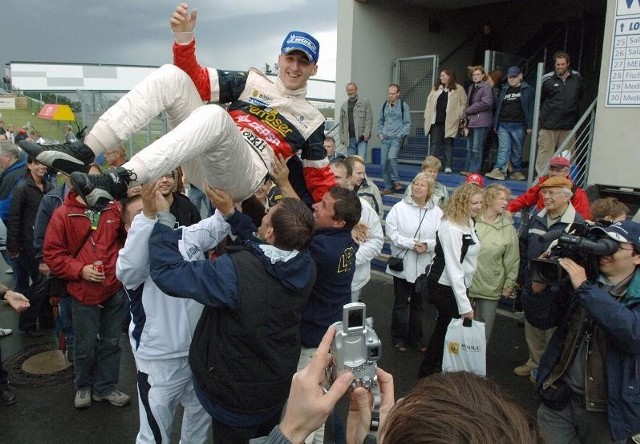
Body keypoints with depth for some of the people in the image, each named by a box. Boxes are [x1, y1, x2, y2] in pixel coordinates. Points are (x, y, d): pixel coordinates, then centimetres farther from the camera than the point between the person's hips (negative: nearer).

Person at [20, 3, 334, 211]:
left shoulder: (312, 118, 15)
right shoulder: (252, 83, 21)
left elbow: (319, 178, 14)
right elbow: (196, 79, 13)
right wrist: (184, 38, -2)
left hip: (244, 177, -4)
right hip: (201, 162, 4)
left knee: (215, 115, -36)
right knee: (171, 76, -14)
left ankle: (119, 182, -45)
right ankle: (82, 152, -23)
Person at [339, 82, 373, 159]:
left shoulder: (365, 102, 5)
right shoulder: (344, 106, 17)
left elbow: (369, 119, -2)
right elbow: (341, 122, 16)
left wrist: (366, 133, -12)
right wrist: (342, 137, 7)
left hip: (361, 137, -4)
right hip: (349, 138, 4)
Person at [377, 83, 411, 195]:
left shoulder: (403, 105, 1)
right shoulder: (384, 105, 12)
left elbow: (407, 123, 2)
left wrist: (401, 134, -10)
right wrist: (380, 133, 7)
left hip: (397, 138, -4)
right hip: (385, 138, 4)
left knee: (391, 157, -24)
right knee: (384, 162, 0)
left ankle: (396, 181, -5)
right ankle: (388, 187, 10)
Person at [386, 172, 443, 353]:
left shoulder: (437, 212, -1)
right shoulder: (399, 208, -6)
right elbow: (391, 232, -11)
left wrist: (427, 245, -21)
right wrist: (411, 243, -19)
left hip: (425, 266, 2)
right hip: (403, 264, -2)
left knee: (419, 303, 16)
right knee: (401, 302, 11)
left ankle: (415, 337, 31)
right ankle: (398, 337, 25)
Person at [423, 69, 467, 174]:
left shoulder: (458, 89, 2)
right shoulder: (436, 88, 16)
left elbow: (463, 104, 0)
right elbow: (429, 102, 15)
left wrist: (459, 117, -7)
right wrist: (427, 116, 6)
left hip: (449, 122, -4)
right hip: (436, 121, 4)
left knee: (448, 143, 2)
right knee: (434, 143, 2)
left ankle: (448, 166, 7)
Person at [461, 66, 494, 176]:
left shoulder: (486, 88, -5)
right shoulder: (471, 87, 18)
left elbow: (486, 103, -15)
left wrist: (469, 110, -10)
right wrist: (466, 116, 3)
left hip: (480, 121, -8)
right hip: (471, 120, 8)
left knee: (476, 148, -7)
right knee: (469, 148, 10)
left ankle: (474, 170, -1)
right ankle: (468, 168, 16)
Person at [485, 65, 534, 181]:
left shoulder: (527, 90, 4)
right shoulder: (504, 90, 17)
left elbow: (531, 108, -3)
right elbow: (498, 107, 18)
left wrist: (530, 126, -10)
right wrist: (495, 124, 12)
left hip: (518, 125, -3)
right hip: (503, 125, 3)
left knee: (517, 150, 5)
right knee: (503, 149, -7)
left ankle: (516, 171, 15)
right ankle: (499, 171, -15)